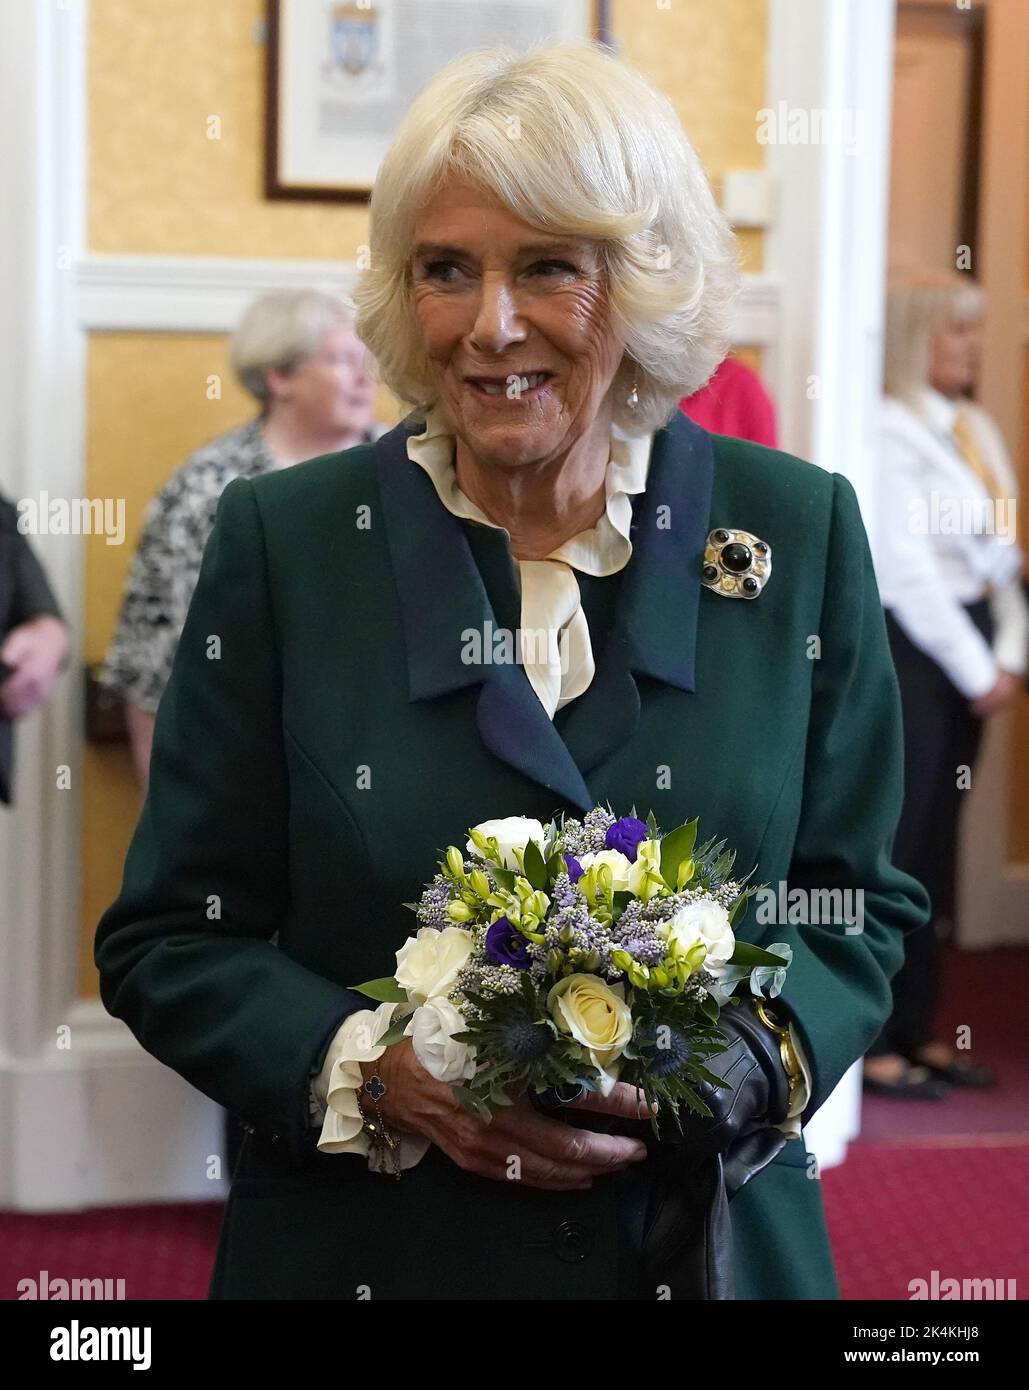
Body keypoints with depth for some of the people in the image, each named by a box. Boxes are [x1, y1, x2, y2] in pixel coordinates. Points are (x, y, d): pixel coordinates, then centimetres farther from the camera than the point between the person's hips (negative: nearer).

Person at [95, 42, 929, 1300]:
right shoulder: (285, 539, -6)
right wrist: (371, 1072, -19)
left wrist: (755, 1059, -17)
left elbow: (862, 906, 2)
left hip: (715, 1241, 1)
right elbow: (166, 939, -3)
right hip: (361, 1249, 0)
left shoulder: (798, 532, -4)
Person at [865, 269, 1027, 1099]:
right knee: (896, 841, -4)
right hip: (909, 648, -8)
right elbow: (908, 570, -16)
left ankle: (918, 1031, 20)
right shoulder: (892, 432, -12)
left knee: (938, 844, 11)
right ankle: (871, 1044, 3)